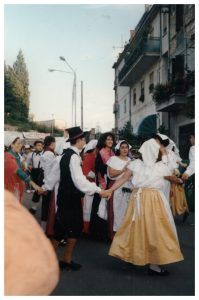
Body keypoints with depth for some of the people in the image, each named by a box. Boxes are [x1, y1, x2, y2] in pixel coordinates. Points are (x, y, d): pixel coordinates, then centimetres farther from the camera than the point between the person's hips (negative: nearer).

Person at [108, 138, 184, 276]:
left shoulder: (135, 163, 2)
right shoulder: (162, 167, -5)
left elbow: (123, 179, -4)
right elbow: (173, 179, 13)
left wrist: (109, 190, -1)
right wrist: (180, 181, 34)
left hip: (138, 198, 5)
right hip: (153, 200, -4)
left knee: (137, 227, 17)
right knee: (154, 230, 4)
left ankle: (132, 254, 30)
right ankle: (154, 264, 10)